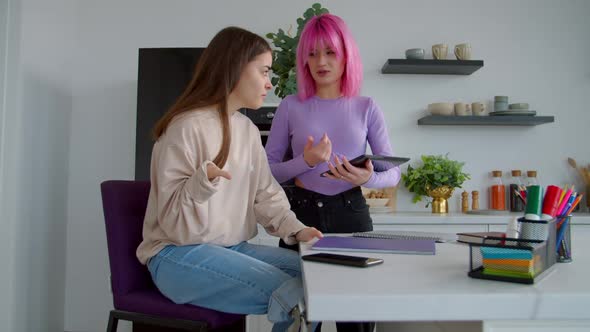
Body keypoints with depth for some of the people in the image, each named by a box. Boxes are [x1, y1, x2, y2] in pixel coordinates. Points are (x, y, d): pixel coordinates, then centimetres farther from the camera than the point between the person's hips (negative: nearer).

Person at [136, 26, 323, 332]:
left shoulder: (248, 129, 7)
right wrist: (203, 182, -35)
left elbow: (266, 193, 11)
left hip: (233, 249, 8)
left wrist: (295, 229, -6)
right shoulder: (186, 128, -17)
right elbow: (175, 224, -17)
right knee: (294, 294, -21)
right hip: (181, 253, -7)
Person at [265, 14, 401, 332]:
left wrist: (369, 178, -19)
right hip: (302, 213, 0)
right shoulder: (291, 106, 1)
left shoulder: (366, 107, 3)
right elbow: (267, 171, 0)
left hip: (351, 214, 1)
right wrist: (305, 162, -16)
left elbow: (393, 172, 2)